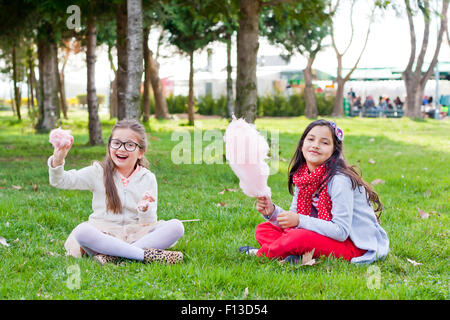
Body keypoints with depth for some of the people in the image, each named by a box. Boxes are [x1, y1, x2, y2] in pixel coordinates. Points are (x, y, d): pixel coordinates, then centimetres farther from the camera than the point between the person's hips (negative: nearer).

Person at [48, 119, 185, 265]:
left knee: (176, 226, -21)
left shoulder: (147, 178, 5)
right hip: (103, 235, -1)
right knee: (81, 231, -33)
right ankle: (145, 254, -32)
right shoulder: (98, 173, 3)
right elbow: (60, 181, -5)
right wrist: (57, 160, -26)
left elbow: (149, 223, 2)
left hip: (136, 236, 2)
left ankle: (112, 256, -30)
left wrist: (145, 210, -22)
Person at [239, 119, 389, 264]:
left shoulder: (339, 180, -22)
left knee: (298, 237, -32)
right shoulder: (302, 177, 1)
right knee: (263, 229, 2)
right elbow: (293, 221, 5)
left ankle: (261, 253, -5)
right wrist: (272, 212, -14)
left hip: (355, 245, -8)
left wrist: (300, 220, -28)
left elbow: (341, 231, -24)